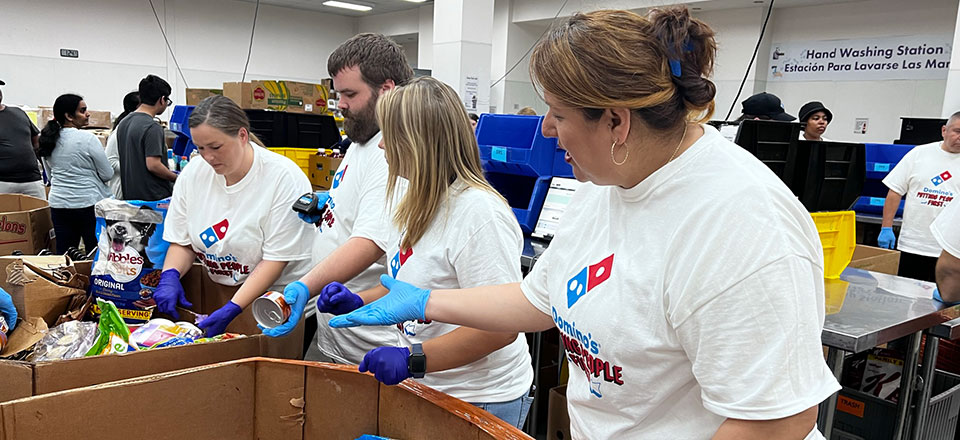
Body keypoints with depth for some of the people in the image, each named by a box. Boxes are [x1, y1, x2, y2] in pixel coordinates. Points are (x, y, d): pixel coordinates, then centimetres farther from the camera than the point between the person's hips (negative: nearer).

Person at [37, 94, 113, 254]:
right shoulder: (88, 139, -13)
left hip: (59, 203, 6)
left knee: (63, 253, 10)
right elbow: (107, 174, -7)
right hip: (89, 203, -6)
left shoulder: (48, 139, 6)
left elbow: (50, 175, 17)